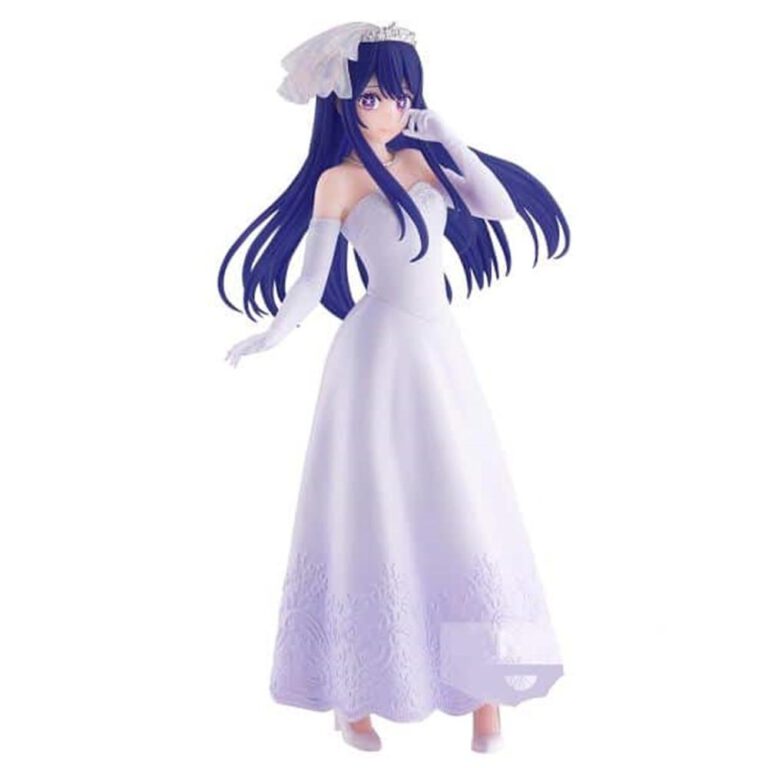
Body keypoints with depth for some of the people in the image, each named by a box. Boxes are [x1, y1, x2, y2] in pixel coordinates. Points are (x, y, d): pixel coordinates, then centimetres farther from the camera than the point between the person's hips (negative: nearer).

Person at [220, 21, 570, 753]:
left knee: (464, 512, 6)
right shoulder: (337, 180, -6)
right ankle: (354, 695, 15)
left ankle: (480, 684, 17)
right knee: (377, 514, 0)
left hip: (440, 346, 6)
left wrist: (448, 139, 1)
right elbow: (311, 283, -11)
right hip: (381, 350, -6)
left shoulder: (420, 162, 10)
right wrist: (271, 335, -27)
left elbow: (499, 207, 4)